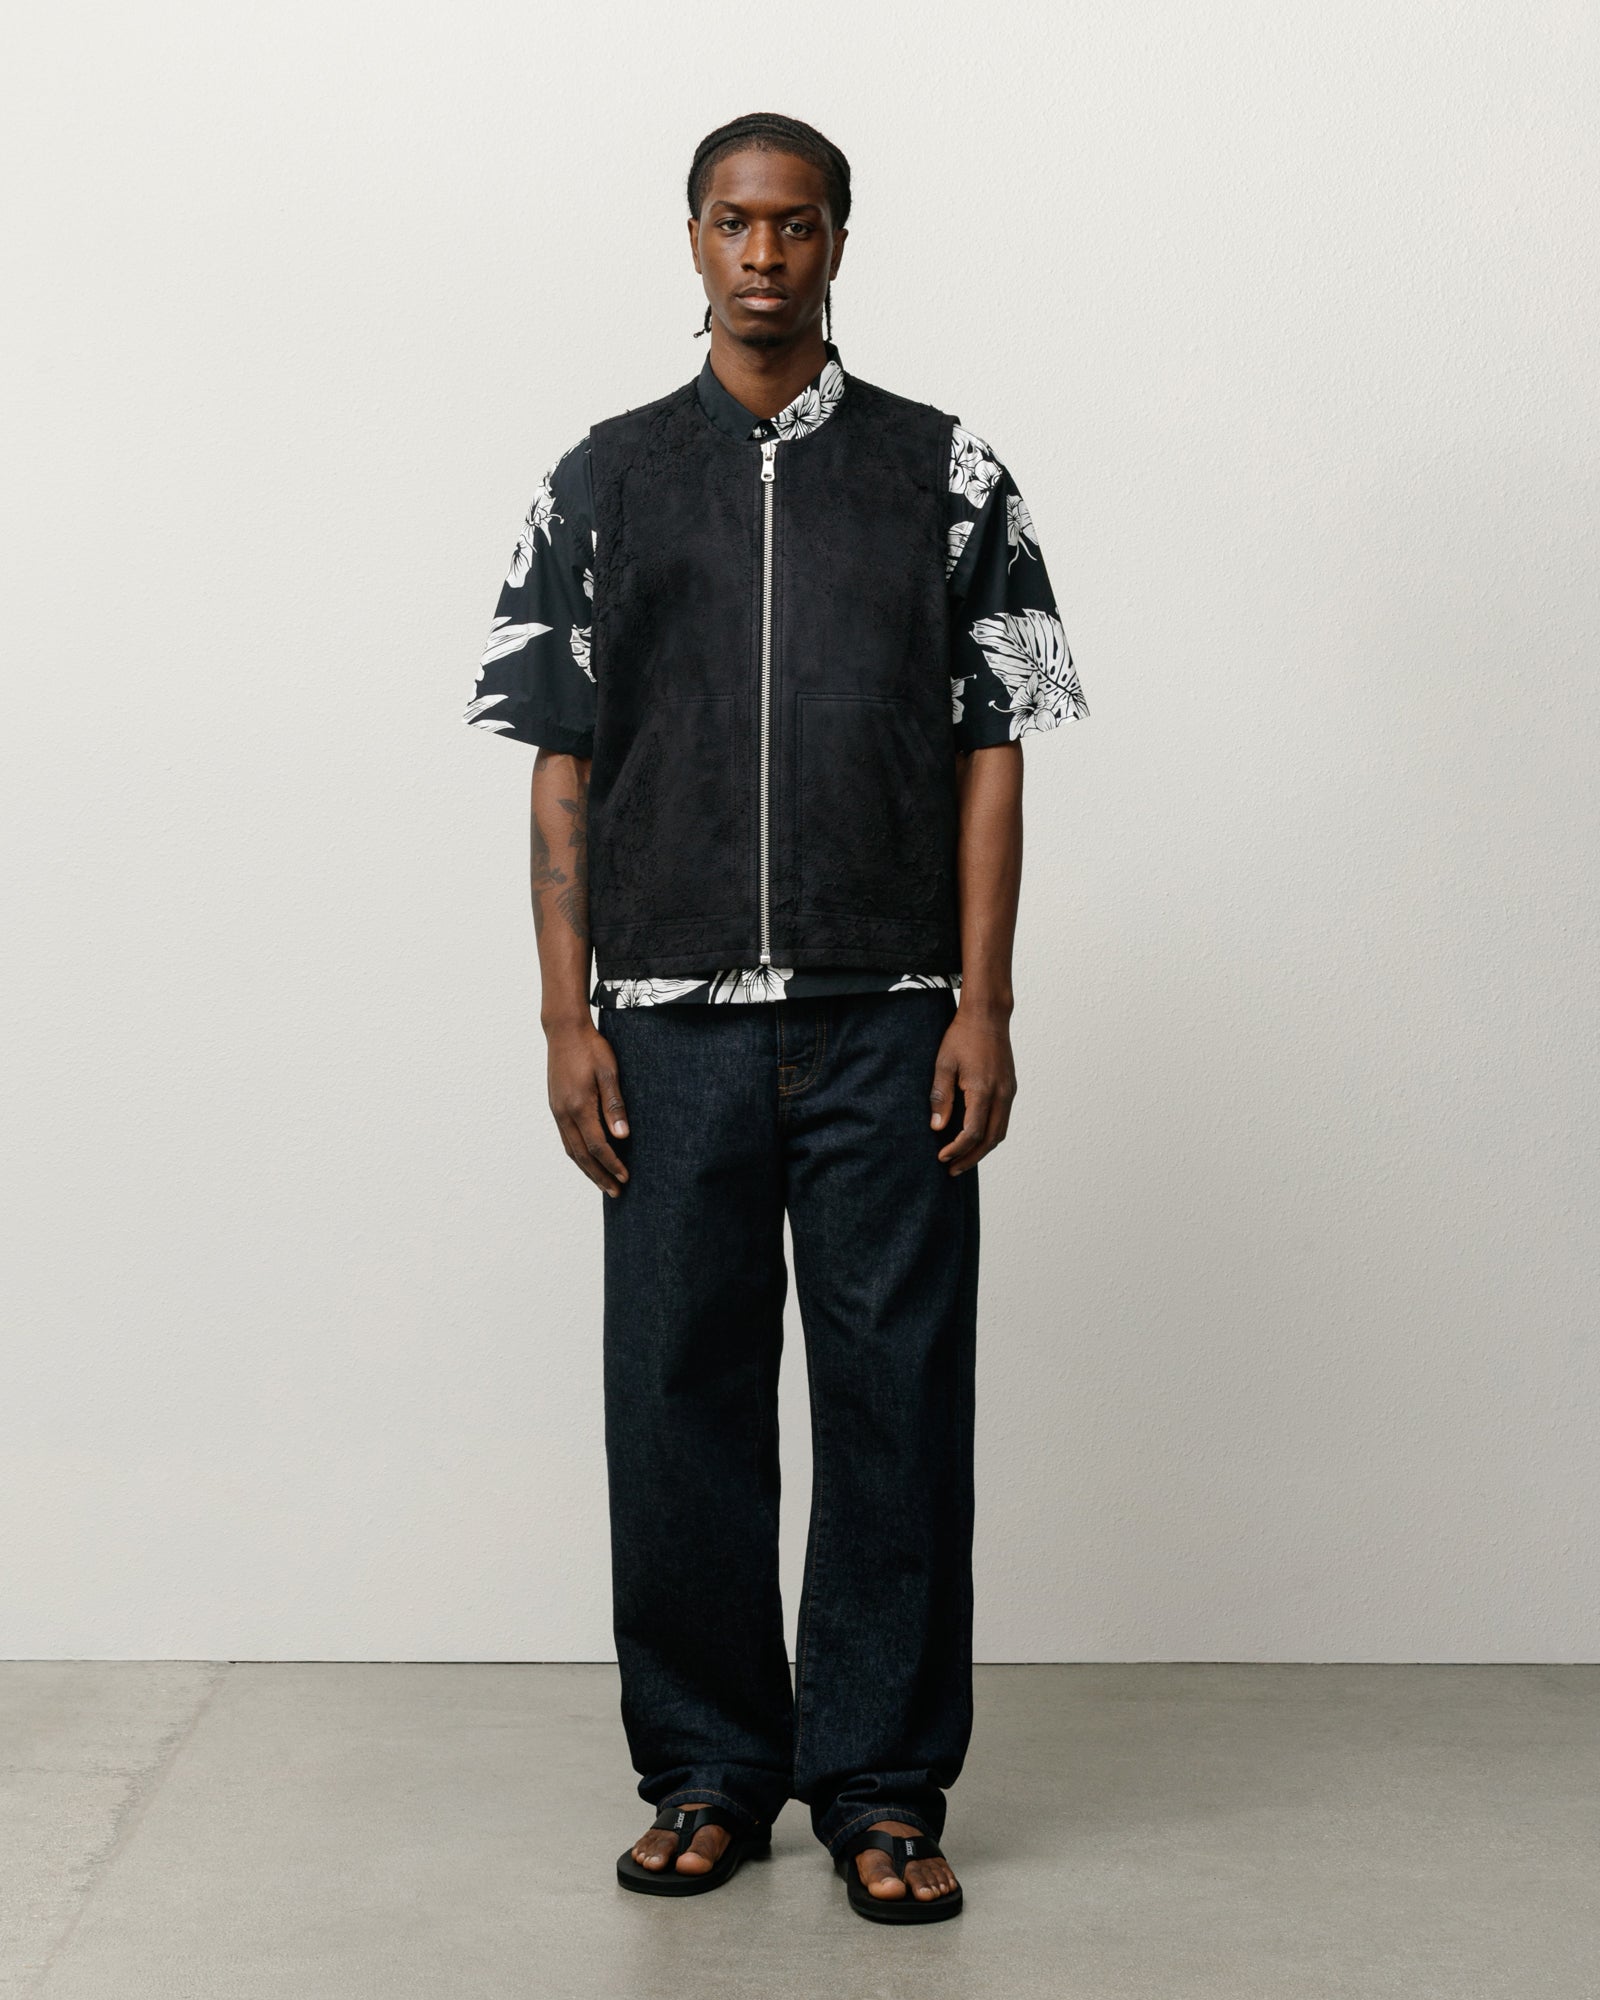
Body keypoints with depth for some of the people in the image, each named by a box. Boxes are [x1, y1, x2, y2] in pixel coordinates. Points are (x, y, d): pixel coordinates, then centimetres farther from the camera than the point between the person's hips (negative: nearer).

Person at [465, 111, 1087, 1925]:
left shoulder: (944, 474, 6)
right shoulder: (604, 480, 9)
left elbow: (991, 752, 4)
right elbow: (561, 762, 7)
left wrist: (980, 1007, -4)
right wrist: (568, 1016, 0)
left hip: (888, 1021, -1)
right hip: (673, 1023, 1)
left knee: (897, 1397, 2)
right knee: (680, 1396, 6)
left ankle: (882, 1785, 15)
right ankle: (708, 1772, 20)